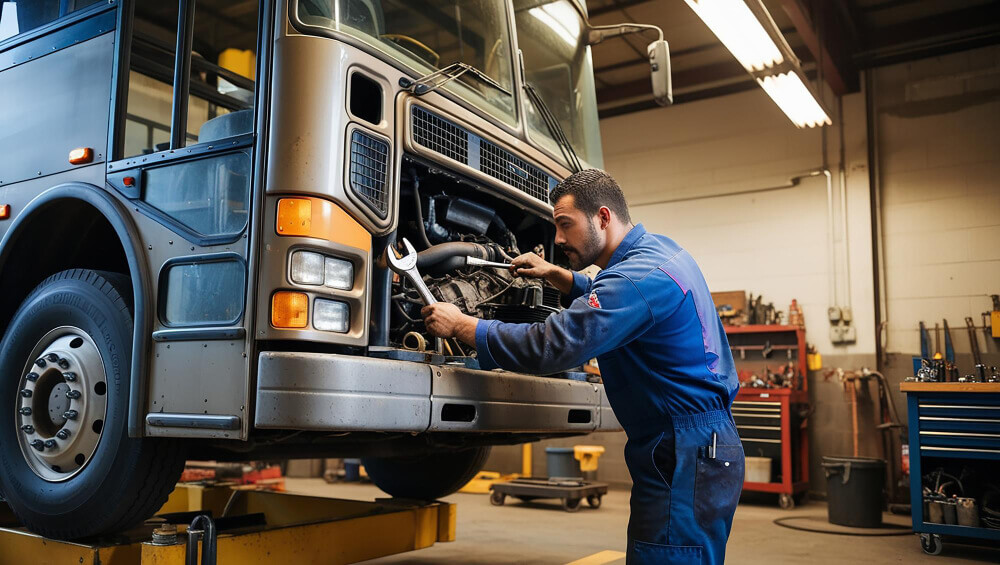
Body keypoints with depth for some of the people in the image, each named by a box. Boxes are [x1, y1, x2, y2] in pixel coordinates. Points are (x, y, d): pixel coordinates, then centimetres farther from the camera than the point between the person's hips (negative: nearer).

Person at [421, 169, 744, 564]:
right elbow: (611, 300, 32)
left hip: (685, 460, -10)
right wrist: (553, 273, 17)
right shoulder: (658, 249, 11)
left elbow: (550, 347, -26)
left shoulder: (641, 275, -21)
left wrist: (460, 325, -16)